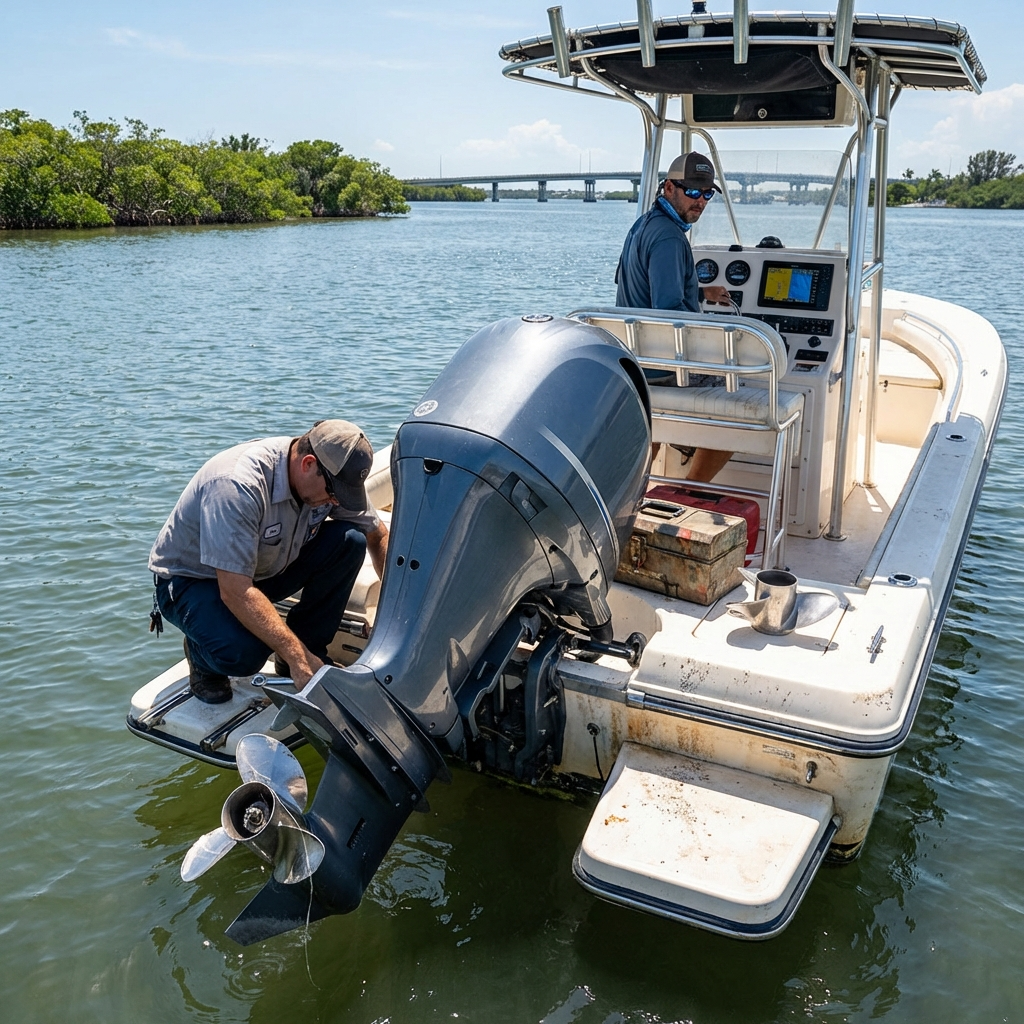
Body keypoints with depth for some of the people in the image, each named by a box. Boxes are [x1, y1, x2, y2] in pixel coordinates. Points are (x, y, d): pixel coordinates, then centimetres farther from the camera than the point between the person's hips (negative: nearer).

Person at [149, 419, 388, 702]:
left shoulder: (334, 477, -14)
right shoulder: (237, 486, -36)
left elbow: (379, 536, 1)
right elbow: (235, 591, -38)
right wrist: (297, 657, -39)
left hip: (265, 569, 6)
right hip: (191, 579, -6)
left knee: (349, 540, -17)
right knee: (242, 653, -36)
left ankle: (310, 648, -2)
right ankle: (201, 651, 1)